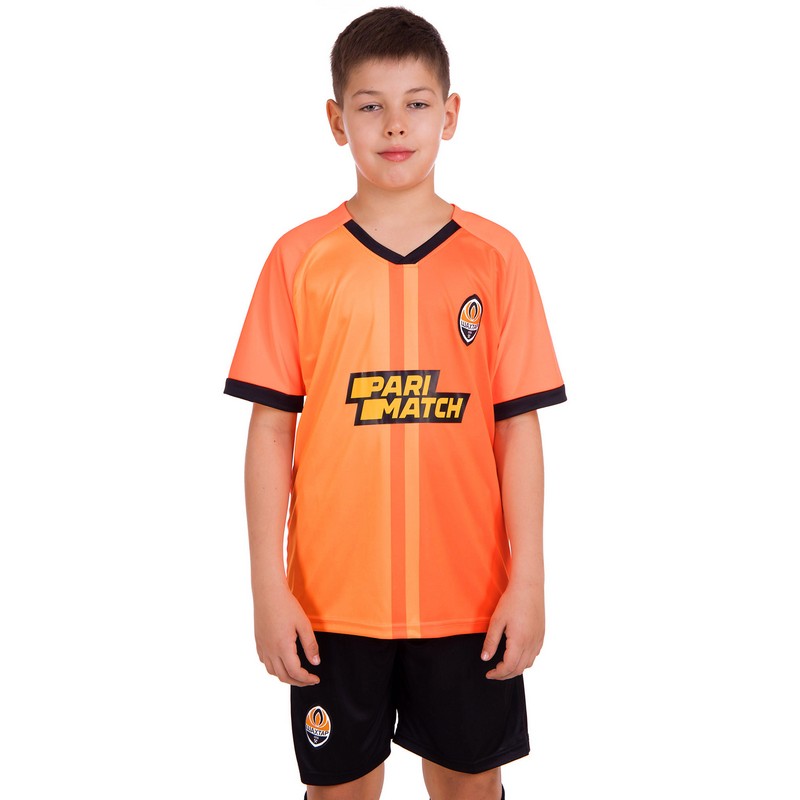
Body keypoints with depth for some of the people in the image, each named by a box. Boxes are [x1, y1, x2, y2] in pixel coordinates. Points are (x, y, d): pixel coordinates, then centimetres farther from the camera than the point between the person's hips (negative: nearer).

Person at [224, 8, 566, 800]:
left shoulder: (495, 257, -1)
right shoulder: (300, 259, -3)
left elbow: (518, 428, -1)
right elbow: (271, 429, -2)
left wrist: (528, 582, -4)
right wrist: (268, 586, -5)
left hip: (467, 594, 1)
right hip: (332, 596, 0)